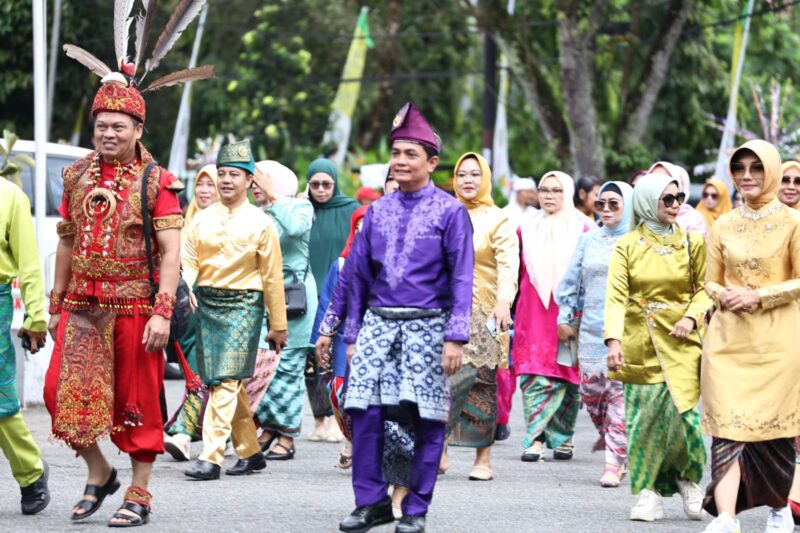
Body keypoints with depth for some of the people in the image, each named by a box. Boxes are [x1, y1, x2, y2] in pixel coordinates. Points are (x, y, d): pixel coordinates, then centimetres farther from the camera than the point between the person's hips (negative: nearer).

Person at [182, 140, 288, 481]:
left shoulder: (260, 223, 1)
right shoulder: (202, 219, 10)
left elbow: (272, 277, 3)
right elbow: (188, 261, 7)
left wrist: (278, 326, 4)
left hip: (243, 306, -5)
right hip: (207, 304, 5)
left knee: (227, 382, -13)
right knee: (220, 383, 8)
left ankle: (211, 458, -17)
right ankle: (250, 453, 20)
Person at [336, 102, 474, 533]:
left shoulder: (449, 211, 0)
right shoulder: (377, 211, 12)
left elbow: (462, 278, -4)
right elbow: (358, 275, 15)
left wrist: (456, 338, -13)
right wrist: (353, 334, 11)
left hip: (426, 327, -3)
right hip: (378, 323, 3)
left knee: (426, 418, -2)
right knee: (364, 413, -5)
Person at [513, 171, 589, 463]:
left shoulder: (580, 228, 3)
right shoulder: (527, 228, 11)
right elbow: (517, 271, 14)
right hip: (533, 312, 1)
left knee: (565, 373, 2)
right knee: (534, 374, -7)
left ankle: (562, 437, 11)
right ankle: (535, 438, -9)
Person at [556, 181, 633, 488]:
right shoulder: (588, 241, 14)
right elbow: (572, 282, 18)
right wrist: (565, 318, 15)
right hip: (591, 329, 4)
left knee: (620, 393, -8)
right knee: (590, 391, 4)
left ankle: (615, 461, -5)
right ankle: (611, 437, 31)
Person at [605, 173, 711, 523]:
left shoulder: (692, 242, 5)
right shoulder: (627, 246, 2)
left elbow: (703, 289, 8)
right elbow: (616, 296, -7)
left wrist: (692, 317, -12)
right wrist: (614, 340, -20)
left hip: (679, 342, 0)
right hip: (639, 344, 0)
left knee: (680, 411, -11)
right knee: (644, 417, -1)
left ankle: (687, 477, 15)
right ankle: (649, 493, 8)